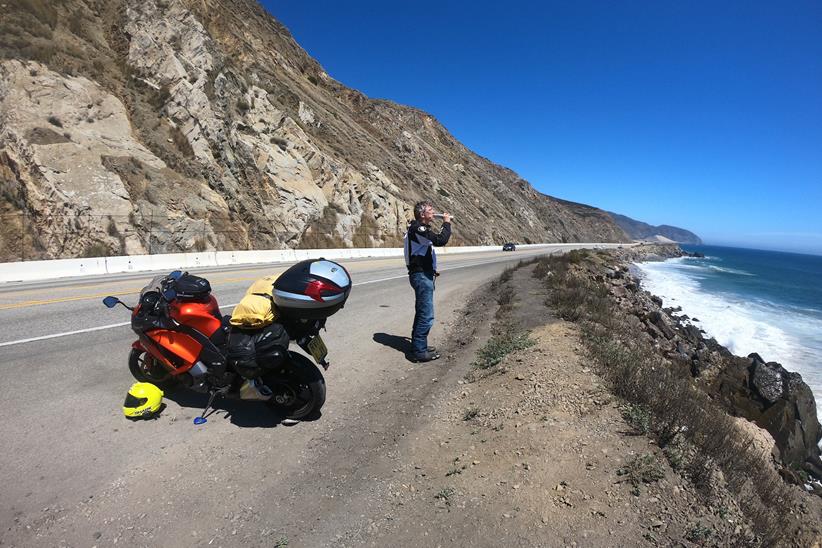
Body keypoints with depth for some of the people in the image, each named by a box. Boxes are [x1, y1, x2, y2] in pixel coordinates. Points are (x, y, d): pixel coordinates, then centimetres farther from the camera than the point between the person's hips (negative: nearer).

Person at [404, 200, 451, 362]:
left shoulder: (418, 228, 17)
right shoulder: (418, 228, -16)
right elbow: (441, 240, -29)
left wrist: (431, 269, 20)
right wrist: (446, 223, -13)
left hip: (422, 274, 11)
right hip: (421, 276, -11)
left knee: (422, 313, 18)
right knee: (426, 316, -8)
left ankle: (418, 345, 29)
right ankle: (419, 351, -2)